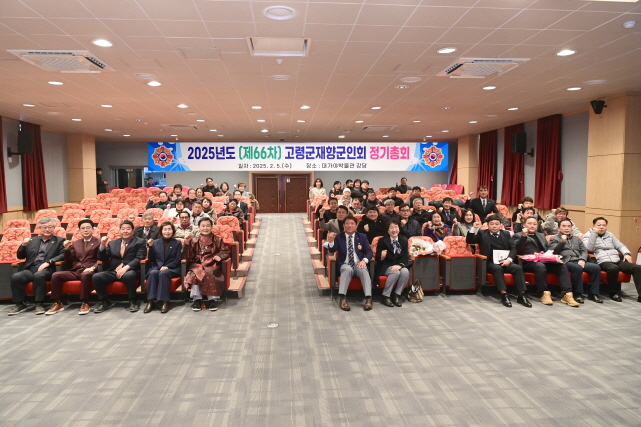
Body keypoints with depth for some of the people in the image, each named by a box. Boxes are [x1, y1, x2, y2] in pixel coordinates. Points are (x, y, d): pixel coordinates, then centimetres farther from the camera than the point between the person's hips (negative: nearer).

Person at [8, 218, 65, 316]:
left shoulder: (59, 241, 11)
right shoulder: (32, 240, 22)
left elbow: (63, 255, -4)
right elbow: (20, 257, 22)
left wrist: (48, 262, -19)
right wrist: (24, 245, 2)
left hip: (46, 269, -4)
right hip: (30, 269, 4)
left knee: (38, 275, -36)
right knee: (15, 277, -25)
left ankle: (39, 304, -25)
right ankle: (20, 304, -11)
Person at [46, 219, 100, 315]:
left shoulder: (98, 242, 7)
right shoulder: (75, 243, 23)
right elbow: (70, 262, 19)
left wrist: (93, 267, -22)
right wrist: (67, 249, 3)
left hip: (88, 271, -5)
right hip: (75, 271, 5)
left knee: (85, 275, -38)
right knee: (55, 275, -17)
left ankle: (85, 304, -27)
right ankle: (57, 304, -8)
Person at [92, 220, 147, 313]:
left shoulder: (140, 242, 8)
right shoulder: (112, 243, 22)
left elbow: (139, 259, -6)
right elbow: (103, 259, 17)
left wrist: (126, 267, -21)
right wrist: (102, 246, 1)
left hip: (130, 271, -4)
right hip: (113, 271, 4)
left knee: (129, 276, -37)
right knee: (96, 277, -20)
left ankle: (133, 302, -16)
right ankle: (105, 302, -2)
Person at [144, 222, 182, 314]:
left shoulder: (177, 243, 8)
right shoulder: (155, 242, 13)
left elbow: (178, 259, -2)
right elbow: (151, 260, 8)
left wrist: (167, 266, -16)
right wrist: (151, 247, -6)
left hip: (172, 269, -2)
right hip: (157, 267, 2)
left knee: (163, 273, -34)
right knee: (152, 273, -31)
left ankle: (165, 301, -34)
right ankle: (151, 301, -33)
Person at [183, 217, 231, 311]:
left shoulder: (217, 240, 13)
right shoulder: (195, 241, 12)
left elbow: (226, 251, 9)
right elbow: (187, 256, 5)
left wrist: (220, 256, -12)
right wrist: (187, 243, -9)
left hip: (212, 265, -1)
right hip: (197, 265, 1)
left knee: (210, 275, -33)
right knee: (194, 274, -31)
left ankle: (212, 299, -22)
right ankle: (197, 299, -22)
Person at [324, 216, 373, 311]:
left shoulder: (362, 237, 13)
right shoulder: (338, 237, 9)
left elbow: (369, 251, 5)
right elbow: (332, 250, -6)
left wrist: (364, 260, -16)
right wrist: (331, 241, -29)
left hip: (358, 264, 1)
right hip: (345, 265, -1)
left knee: (364, 271, -33)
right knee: (347, 269, -36)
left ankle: (368, 298, -40)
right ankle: (342, 298, -42)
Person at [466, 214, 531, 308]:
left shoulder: (506, 233, 16)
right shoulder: (482, 233, 10)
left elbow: (513, 248, 9)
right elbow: (469, 241, 2)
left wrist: (509, 259, -10)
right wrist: (474, 228, -13)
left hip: (505, 261, 3)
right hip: (491, 262, -3)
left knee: (518, 268, -24)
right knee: (498, 268, -34)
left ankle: (522, 295, -23)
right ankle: (504, 295, -38)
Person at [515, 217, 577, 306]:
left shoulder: (541, 236, 30)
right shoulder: (518, 235, 12)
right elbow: (516, 249, -5)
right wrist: (524, 236, -15)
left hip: (544, 260, 5)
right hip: (529, 262, -5)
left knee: (562, 266, -21)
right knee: (540, 266, -37)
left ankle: (566, 294, -26)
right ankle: (544, 293, -26)